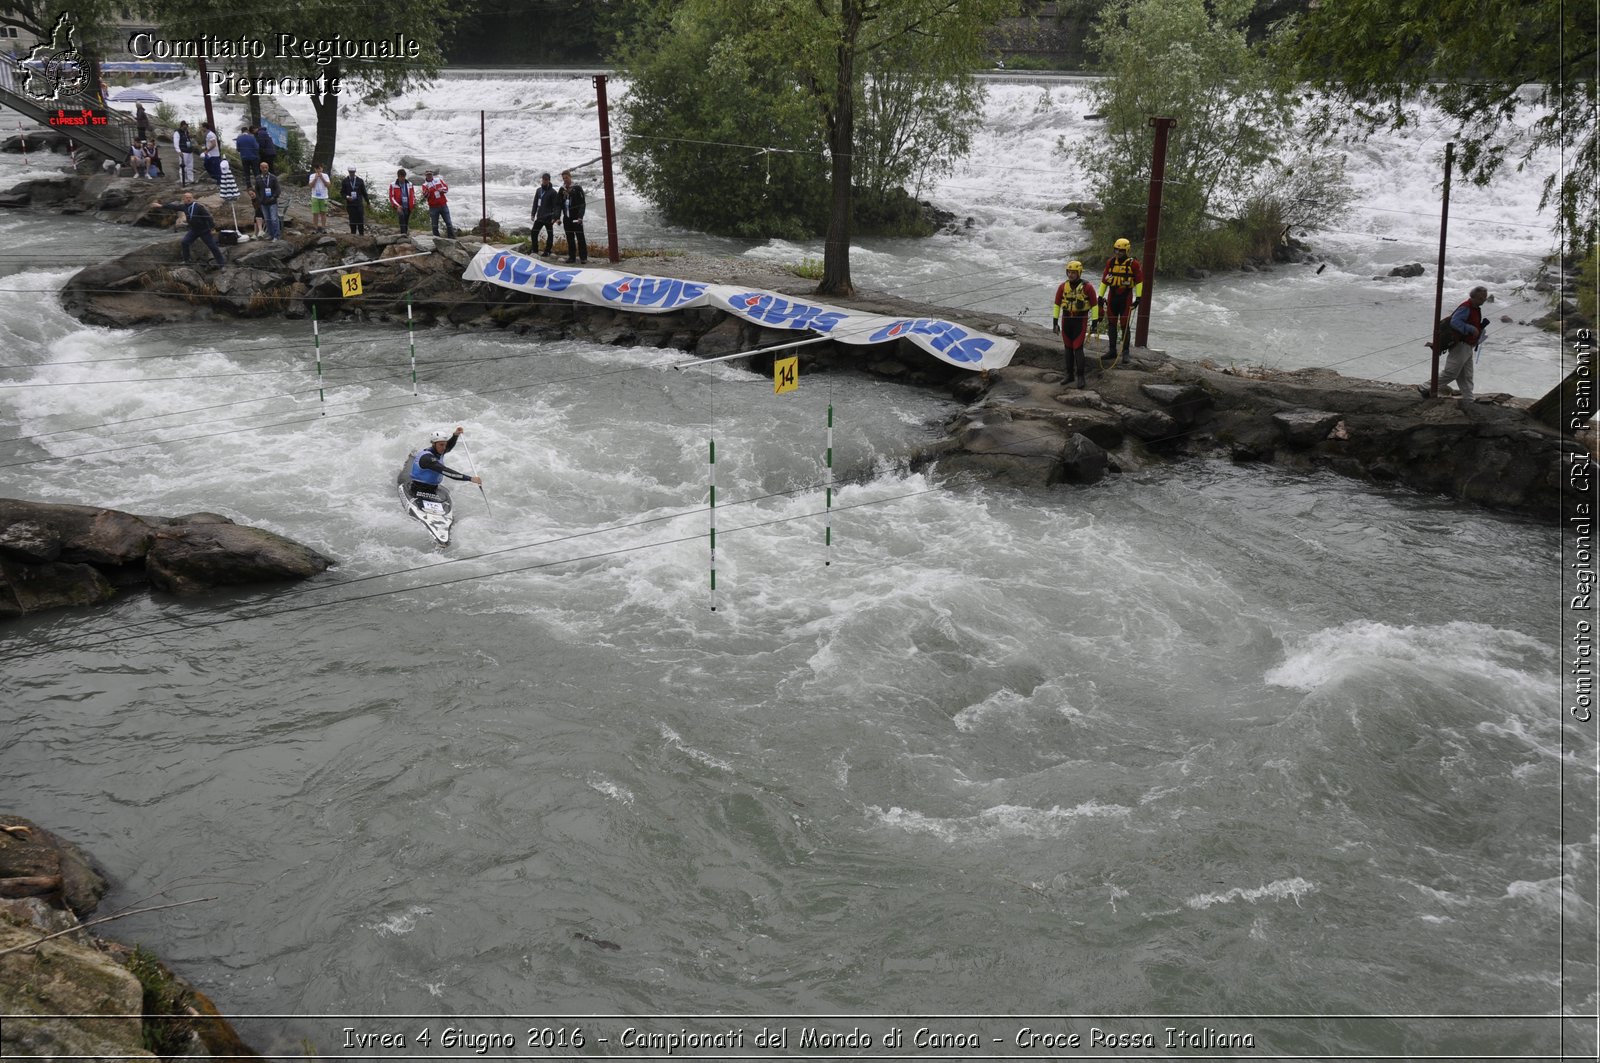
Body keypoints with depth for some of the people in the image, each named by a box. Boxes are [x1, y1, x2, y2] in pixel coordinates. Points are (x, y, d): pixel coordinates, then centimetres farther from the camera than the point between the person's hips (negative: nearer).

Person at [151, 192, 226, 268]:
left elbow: (208, 216, -19)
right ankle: (186, 261, 9)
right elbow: (173, 207, 6)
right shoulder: (184, 207, -2)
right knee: (184, 242, -3)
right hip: (193, 230, 6)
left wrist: (212, 228, -20)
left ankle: (221, 262, 7)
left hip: (204, 230, -6)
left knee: (213, 246, -3)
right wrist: (160, 205, 6)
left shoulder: (198, 207, -21)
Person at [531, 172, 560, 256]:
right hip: (539, 217, 6)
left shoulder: (553, 192, -9)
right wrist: (533, 214, 9)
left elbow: (556, 205, -13)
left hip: (548, 218, -6)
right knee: (534, 233, 6)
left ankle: (547, 251, 9)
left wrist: (554, 217, -21)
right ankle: (535, 250, 15)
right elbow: (535, 203, 15)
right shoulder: (538, 190, 10)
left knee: (550, 234, 3)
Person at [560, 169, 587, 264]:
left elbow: (582, 204, -8)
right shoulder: (562, 190, 12)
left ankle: (583, 257, -3)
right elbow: (559, 204, 16)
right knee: (570, 238, 6)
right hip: (567, 218, 5)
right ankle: (572, 257, 10)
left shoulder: (577, 188, -3)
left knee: (580, 237, -4)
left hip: (576, 218, -5)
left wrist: (580, 217, -18)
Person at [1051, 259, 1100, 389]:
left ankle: (1081, 377, -2)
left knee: (1078, 348, -9)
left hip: (1081, 320, -4)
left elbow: (1094, 305, -4)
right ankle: (1069, 374, 20)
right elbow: (1057, 305, 7)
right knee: (1068, 348, 10)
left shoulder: (1087, 287, -9)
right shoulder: (1062, 286, 2)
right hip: (1066, 320, 4)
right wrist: (1055, 323, 4)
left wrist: (1095, 323, -5)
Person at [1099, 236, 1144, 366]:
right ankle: (1112, 350, 14)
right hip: (1112, 296, 4)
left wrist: (1139, 297, -10)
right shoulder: (1110, 262, 6)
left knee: (1124, 324, -2)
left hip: (1126, 297, -4)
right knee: (1112, 324, 7)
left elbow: (1139, 280, -5)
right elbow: (1104, 279, 12)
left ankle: (1126, 351, 6)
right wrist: (1100, 296, 11)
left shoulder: (1133, 264, -7)